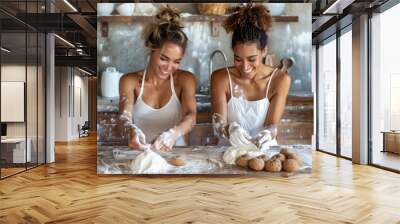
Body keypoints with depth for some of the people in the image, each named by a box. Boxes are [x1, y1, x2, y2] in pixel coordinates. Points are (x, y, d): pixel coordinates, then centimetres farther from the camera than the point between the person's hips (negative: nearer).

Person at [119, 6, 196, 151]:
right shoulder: (129, 81, 1)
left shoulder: (185, 79, 0)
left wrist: (173, 134, -35)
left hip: (175, 152, -2)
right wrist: (131, 130, -36)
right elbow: (125, 116, -13)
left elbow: (191, 116, -14)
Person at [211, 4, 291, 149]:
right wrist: (230, 130, -33)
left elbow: (272, 124, -8)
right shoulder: (220, 78, -7)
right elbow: (218, 125, -11)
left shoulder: (280, 79, -6)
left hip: (265, 151, 1)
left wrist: (267, 135, -30)